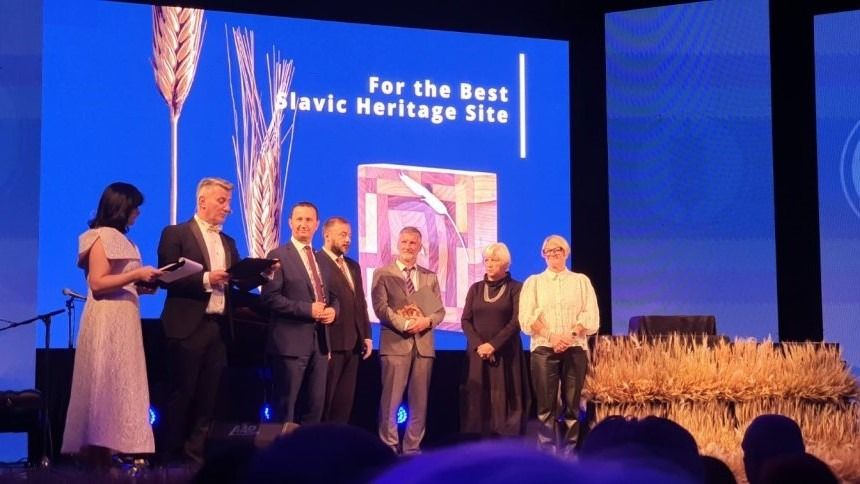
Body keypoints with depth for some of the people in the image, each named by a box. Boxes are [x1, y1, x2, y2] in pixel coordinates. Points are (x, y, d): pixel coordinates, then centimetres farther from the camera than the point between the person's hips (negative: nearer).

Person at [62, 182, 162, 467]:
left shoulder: (120, 238, 19)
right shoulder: (103, 236, -9)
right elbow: (97, 283, -17)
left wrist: (142, 286, 10)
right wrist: (136, 275, -17)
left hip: (123, 320, 10)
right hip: (107, 321, -9)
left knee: (118, 386, 6)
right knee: (105, 386, -9)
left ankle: (103, 452, 6)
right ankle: (97, 453, -8)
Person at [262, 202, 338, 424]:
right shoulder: (278, 256, -4)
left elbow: (332, 296, 22)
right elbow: (270, 298, -13)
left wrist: (333, 310, -2)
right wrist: (308, 309, -19)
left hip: (319, 342, 7)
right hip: (291, 342, -6)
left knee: (316, 404, 9)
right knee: (286, 406, 0)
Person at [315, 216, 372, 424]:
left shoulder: (353, 266, 19)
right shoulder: (316, 262, -9)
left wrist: (366, 336, 12)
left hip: (353, 343, 8)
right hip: (330, 343, -8)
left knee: (345, 401, 10)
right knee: (324, 400, 0)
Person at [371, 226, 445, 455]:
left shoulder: (430, 277, 15)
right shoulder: (383, 273, 4)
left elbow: (440, 310, 10)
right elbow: (381, 307, -6)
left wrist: (427, 320, -12)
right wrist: (405, 324, -17)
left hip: (424, 344, 4)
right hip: (395, 343, -4)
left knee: (419, 401, 6)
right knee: (391, 400, -4)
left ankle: (413, 448, 12)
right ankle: (389, 447, 3)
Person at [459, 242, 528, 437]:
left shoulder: (515, 288, 2)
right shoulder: (476, 288, 12)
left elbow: (517, 321, -7)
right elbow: (466, 320, 6)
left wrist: (493, 345, -15)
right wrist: (478, 345, -11)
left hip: (505, 354, -3)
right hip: (477, 353, 3)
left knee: (504, 402, -6)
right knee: (476, 402, -2)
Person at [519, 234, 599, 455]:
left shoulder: (581, 281, 14)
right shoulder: (533, 282, 13)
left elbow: (591, 317, 4)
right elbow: (527, 318, 1)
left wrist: (571, 334, -13)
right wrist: (551, 337, -13)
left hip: (575, 349, 1)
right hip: (543, 349, -1)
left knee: (572, 405, -2)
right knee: (546, 405, -5)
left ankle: (568, 454, 1)